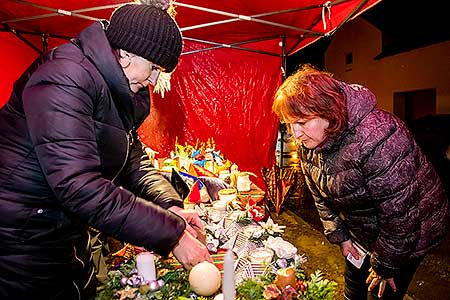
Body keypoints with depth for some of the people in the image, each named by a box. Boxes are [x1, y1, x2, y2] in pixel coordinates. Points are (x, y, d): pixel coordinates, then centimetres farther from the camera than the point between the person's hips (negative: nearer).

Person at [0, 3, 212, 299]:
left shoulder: (118, 95, 5)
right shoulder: (65, 77, -25)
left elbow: (134, 160, 6)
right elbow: (79, 186, -33)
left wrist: (170, 205, -10)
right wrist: (172, 234, -30)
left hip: (68, 235, 8)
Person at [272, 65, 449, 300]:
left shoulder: (378, 140, -38)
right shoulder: (307, 142, -14)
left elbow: (400, 214, -30)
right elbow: (321, 195, 1)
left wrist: (385, 266, -18)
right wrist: (340, 236, -1)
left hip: (411, 233, -6)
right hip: (362, 231, 7)